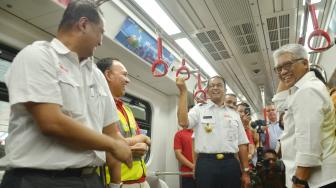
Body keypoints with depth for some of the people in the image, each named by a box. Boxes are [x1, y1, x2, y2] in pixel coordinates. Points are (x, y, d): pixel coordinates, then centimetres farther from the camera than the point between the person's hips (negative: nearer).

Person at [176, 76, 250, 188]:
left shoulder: (234, 114, 14)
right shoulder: (199, 109, 3)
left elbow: (242, 144, 13)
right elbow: (183, 122, -17)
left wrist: (245, 172, 9)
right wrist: (183, 91, -14)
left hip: (230, 164, 4)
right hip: (206, 163, -3)